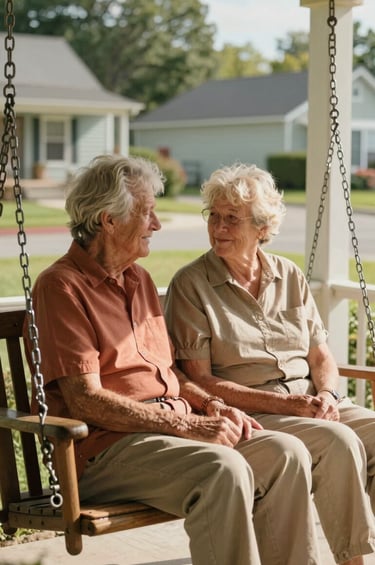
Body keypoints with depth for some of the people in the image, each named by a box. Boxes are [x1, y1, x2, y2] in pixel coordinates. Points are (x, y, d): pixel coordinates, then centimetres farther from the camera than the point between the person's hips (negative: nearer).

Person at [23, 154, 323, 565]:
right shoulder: (62, 286, -8)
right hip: (106, 444, -8)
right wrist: (189, 425, -17)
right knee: (223, 469, -32)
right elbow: (86, 401, -15)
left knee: (287, 453, -12)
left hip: (176, 427, 8)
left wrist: (210, 404, 3)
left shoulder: (139, 279, 20)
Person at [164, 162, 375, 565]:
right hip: (248, 413, -5)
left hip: (312, 403, 5)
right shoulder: (190, 285, -2)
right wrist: (286, 404, -15)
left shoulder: (290, 276, 13)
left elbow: (321, 357, 15)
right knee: (338, 442, -29)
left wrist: (326, 394, -9)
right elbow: (200, 381, -8)